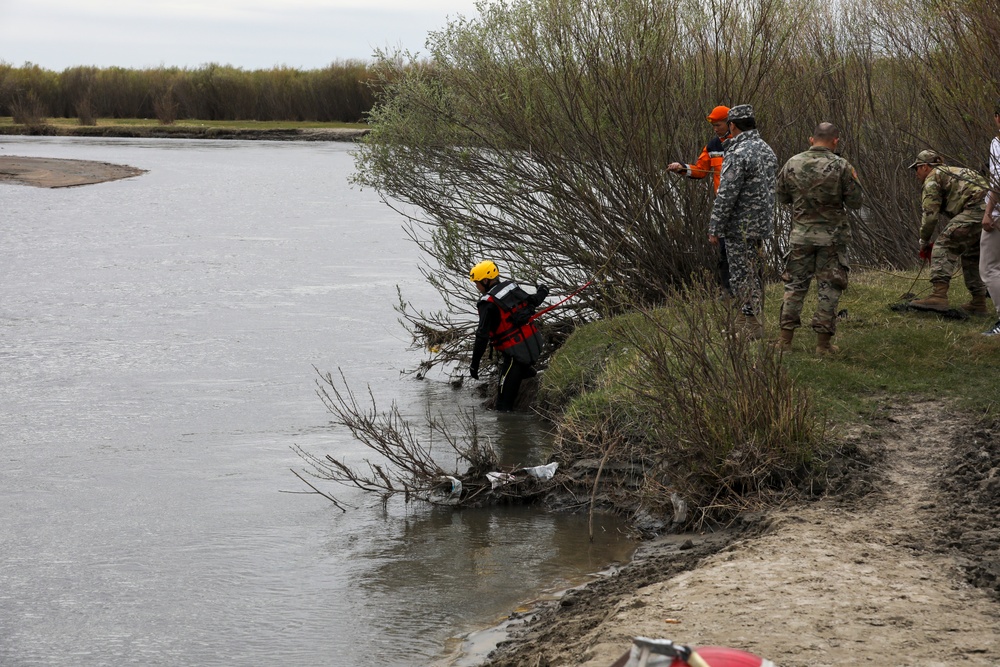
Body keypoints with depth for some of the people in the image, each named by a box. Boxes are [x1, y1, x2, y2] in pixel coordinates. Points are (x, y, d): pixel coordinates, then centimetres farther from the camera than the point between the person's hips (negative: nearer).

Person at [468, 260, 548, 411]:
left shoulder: (488, 303, -13)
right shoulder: (511, 286, 6)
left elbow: (483, 335, -16)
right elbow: (532, 301, 19)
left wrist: (474, 363, -11)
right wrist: (542, 292, 44)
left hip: (516, 352, -8)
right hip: (535, 344, 8)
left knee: (505, 394, -5)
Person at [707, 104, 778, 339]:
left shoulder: (739, 155, -21)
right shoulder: (767, 150, 8)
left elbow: (726, 196, -22)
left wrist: (715, 229, -15)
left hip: (741, 226, -9)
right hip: (762, 223, 9)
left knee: (742, 274, -2)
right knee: (754, 270, 18)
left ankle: (751, 327, 1)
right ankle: (747, 314, 29)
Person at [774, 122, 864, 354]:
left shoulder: (793, 164, -2)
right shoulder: (841, 167, -10)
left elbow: (781, 197, 8)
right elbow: (855, 202, -6)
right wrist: (853, 181, 11)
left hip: (800, 235, 2)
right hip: (831, 237, -2)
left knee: (795, 284, 12)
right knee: (829, 288, 5)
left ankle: (785, 339, 12)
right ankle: (823, 342, 6)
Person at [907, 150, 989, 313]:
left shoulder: (933, 178, 7)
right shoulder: (954, 172, 35)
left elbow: (930, 213, -1)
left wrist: (924, 241, 11)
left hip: (977, 209, -9)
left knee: (943, 247, -10)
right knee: (972, 258, 23)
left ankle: (939, 295, -23)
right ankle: (978, 303, 23)